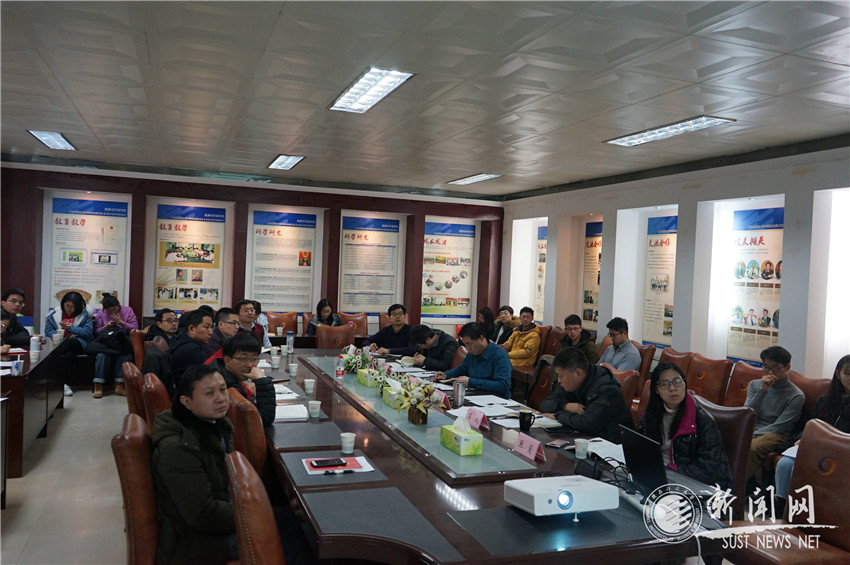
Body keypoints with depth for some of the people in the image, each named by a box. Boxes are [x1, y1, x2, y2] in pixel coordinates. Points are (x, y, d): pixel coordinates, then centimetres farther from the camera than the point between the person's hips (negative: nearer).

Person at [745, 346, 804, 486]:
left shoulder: (796, 396, -2)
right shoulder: (754, 385, 10)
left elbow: (779, 427, -8)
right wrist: (762, 391, -12)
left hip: (775, 435, -4)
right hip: (752, 429, 4)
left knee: (751, 448, -36)